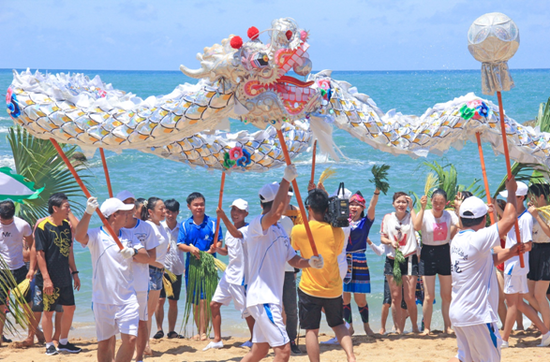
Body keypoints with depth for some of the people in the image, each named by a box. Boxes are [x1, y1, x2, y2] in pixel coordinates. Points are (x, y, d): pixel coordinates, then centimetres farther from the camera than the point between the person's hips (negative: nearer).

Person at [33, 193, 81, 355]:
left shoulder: (67, 225, 7)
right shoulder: (43, 226, -13)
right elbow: (40, 253, -15)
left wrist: (74, 272, 15)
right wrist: (46, 278, -18)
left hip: (64, 277, 7)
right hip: (50, 278, -7)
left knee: (70, 308, 11)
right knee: (48, 311, 2)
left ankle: (63, 342, 25)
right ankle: (49, 345, 15)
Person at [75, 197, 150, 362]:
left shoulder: (128, 235, 11)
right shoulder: (96, 235, -5)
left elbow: (146, 257, 5)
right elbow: (79, 237, -26)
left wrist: (133, 252, -17)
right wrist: (88, 212, -39)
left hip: (127, 298, 3)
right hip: (103, 299, -3)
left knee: (130, 339, -8)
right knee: (105, 342, 5)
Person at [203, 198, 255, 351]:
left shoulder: (248, 229, -14)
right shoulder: (230, 229, 11)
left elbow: (236, 234, -37)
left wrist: (224, 218, -50)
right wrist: (218, 249, -1)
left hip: (242, 276, -8)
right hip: (229, 274, 8)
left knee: (246, 310, 2)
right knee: (214, 304, 3)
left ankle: (253, 339, 22)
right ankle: (217, 340, 12)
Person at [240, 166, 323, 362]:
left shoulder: (279, 230, 16)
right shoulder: (257, 224, -13)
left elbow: (293, 259, 13)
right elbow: (275, 214, -35)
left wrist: (310, 262, -8)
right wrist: (287, 180, -34)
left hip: (271, 299, 10)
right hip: (262, 299, -10)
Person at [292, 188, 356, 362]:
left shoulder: (298, 230, -8)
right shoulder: (336, 231, -4)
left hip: (309, 289, -2)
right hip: (333, 289, 3)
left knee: (311, 330, 6)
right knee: (339, 325, 19)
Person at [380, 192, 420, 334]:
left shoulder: (411, 216, 2)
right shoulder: (388, 218, 8)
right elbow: (382, 237, 9)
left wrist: (411, 207, -13)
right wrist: (390, 242, -12)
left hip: (409, 259, -2)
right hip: (392, 260, 2)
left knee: (410, 298, -5)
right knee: (395, 297, 3)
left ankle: (415, 326, 14)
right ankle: (399, 329, 11)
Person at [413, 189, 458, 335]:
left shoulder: (449, 215, 0)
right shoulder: (425, 215, -7)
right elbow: (416, 227, -28)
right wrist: (422, 208, -31)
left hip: (445, 253, 2)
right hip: (428, 254, -2)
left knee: (447, 295, 7)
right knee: (429, 297, -4)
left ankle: (447, 327, 17)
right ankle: (426, 328, 8)